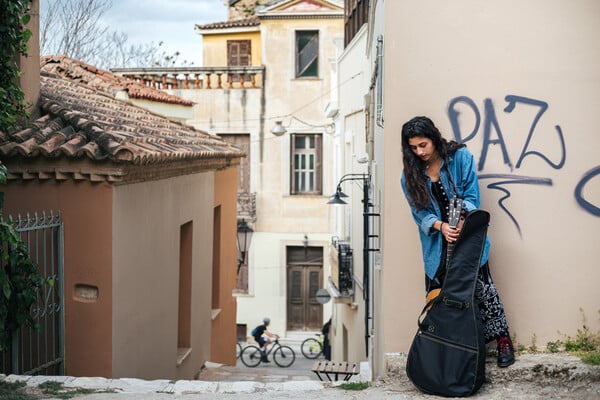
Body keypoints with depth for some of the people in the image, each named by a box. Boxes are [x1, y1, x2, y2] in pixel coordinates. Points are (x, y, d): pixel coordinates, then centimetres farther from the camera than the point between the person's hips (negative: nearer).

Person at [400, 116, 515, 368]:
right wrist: (441, 226, -25)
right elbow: (420, 212, -5)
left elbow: (471, 196, -10)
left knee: (482, 285, -3)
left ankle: (502, 340, 10)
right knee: (436, 293, 4)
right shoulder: (410, 174, -2)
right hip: (437, 242, 3)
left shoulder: (460, 157, -9)